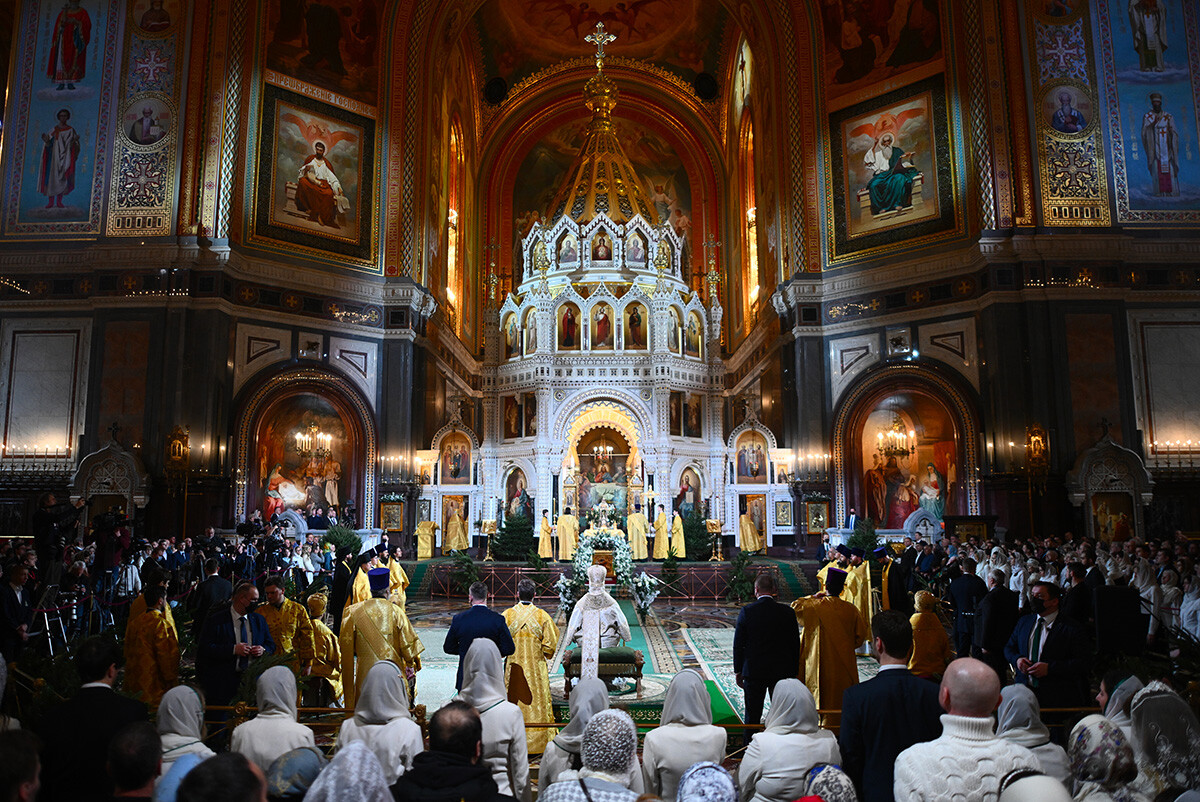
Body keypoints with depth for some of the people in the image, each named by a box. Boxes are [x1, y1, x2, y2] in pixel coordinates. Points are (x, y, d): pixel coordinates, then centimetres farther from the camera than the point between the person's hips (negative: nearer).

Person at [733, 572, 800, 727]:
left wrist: (738, 671, 4)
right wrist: (793, 671, 11)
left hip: (753, 671, -1)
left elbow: (738, 645, -6)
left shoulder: (747, 611, -11)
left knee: (752, 716, 9)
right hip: (782, 672, 1)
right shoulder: (787, 612, -7)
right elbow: (795, 644, 0)